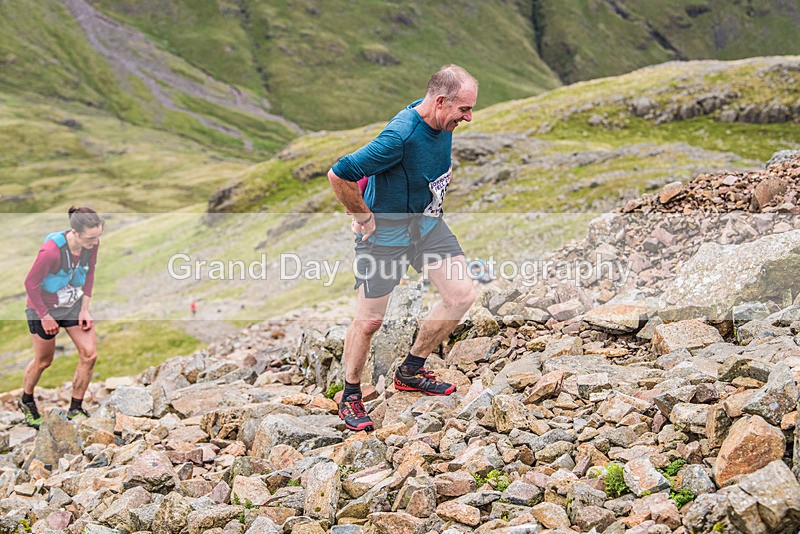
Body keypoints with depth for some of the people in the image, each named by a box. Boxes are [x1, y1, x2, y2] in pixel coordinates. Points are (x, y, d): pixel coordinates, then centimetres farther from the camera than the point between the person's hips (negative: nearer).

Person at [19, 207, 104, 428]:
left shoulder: (92, 244, -16)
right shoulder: (51, 251, -34)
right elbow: (31, 283, -21)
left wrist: (85, 309, 0)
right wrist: (45, 317, -14)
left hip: (73, 304, 5)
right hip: (44, 306, -5)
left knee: (89, 354, -4)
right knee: (44, 360, 11)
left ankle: (76, 410, 13)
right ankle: (26, 401, 41)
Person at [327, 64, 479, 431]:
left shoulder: (442, 123, -6)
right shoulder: (400, 136, -32)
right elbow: (338, 176, -31)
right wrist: (364, 216, -19)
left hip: (427, 223, 8)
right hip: (385, 232, -8)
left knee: (462, 295, 1)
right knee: (370, 320, 2)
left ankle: (411, 372, 20)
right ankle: (350, 397, 25)